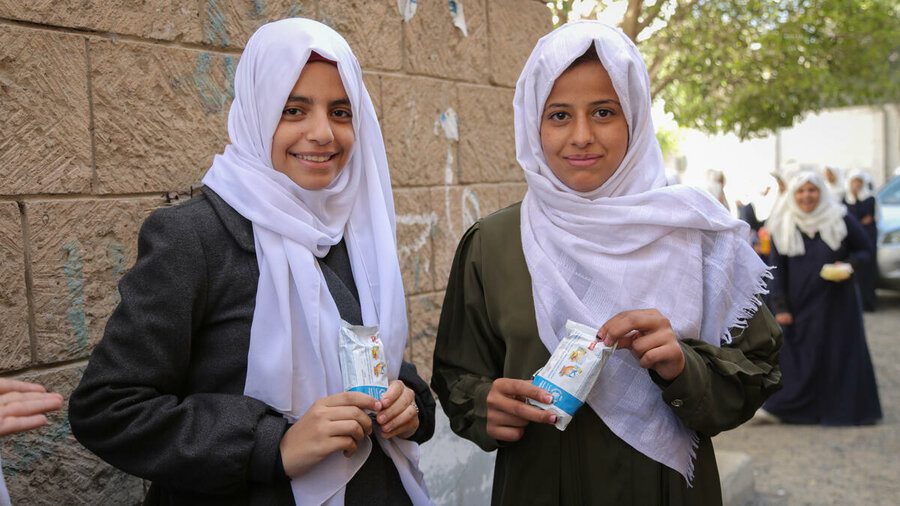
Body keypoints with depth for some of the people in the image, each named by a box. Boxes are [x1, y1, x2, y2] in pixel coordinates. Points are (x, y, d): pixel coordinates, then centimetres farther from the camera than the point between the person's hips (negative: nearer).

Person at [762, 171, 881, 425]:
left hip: (837, 302, -1)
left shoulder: (841, 220, -3)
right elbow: (778, 270, 1)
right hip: (800, 306, 1)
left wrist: (849, 265, -16)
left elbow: (865, 249, 6)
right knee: (798, 357, 0)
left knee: (840, 354, 2)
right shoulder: (782, 227, 0)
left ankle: (844, 408, 14)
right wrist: (780, 307, -6)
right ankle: (801, 410, 9)